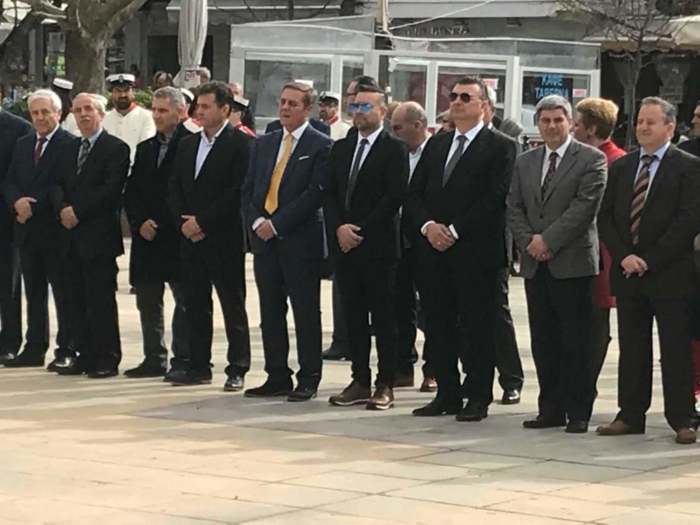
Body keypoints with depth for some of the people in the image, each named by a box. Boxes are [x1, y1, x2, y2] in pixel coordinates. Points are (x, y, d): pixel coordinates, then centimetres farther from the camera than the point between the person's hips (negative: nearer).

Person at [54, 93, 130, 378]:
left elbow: (111, 190, -14)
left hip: (99, 235, -7)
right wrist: (63, 208, -9)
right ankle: (85, 356, 14)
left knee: (101, 300, -5)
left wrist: (78, 212, -16)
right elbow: (59, 184, 11)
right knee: (77, 300, 8)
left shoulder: (116, 148, -5)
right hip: (72, 235, 7)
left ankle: (107, 360, 0)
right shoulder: (70, 147, 17)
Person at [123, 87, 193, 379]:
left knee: (184, 302, 0)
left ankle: (183, 360, 4)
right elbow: (131, 191, 13)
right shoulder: (145, 149, 15)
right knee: (148, 302, 10)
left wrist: (161, 224, -13)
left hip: (178, 238, -7)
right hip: (146, 237, 7)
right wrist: (140, 223, -3)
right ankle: (154, 359, 17)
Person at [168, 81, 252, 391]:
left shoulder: (240, 144, -7)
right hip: (191, 238, 7)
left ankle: (237, 369, 3)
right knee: (195, 304, 9)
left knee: (232, 305, -1)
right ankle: (199, 366, 16)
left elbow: (238, 191, -14)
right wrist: (184, 221, -3)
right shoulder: (187, 145, 14)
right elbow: (175, 188, 14)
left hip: (224, 238, -7)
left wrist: (202, 221, -14)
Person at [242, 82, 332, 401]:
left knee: (305, 312, -1)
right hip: (265, 240, 6)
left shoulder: (321, 146, -4)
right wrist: (257, 222, -6)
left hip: (301, 241, -6)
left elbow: (315, 193, -12)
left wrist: (277, 225, -15)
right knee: (271, 313, 8)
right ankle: (277, 378, 14)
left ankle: (308, 380, 4)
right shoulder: (264, 144, 16)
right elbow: (249, 189, 13)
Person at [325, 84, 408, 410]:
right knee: (354, 317, 8)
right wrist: (339, 228, -5)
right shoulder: (341, 149, 16)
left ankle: (385, 386, 1)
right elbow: (330, 194, 12)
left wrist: (361, 230, -13)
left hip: (379, 246, -6)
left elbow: (395, 197, -11)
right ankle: (360, 382, 13)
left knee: (383, 318, -2)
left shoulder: (394, 149, -3)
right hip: (345, 246, 6)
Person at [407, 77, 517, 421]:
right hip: (433, 250, 6)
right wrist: (427, 225, -6)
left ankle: (478, 398, 4)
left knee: (478, 326, -2)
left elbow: (494, 199, -11)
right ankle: (447, 394, 15)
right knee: (439, 325, 7)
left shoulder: (499, 147, -1)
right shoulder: (436, 145, 18)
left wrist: (455, 230, -14)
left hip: (475, 251, -6)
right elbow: (414, 194, 14)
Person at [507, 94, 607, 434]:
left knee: (575, 343, -3)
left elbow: (585, 206, -12)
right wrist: (529, 241, -5)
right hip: (535, 265, 5)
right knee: (543, 342, 7)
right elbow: (514, 208, 12)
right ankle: (551, 410, 13)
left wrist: (549, 240, -14)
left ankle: (578, 413, 1)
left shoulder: (591, 160, -2)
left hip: (572, 264, -5)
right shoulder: (525, 162, 16)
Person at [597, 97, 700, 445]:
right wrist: (623, 256, -6)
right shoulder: (621, 167, 12)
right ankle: (631, 415, 15)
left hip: (669, 275, -5)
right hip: (628, 273, 5)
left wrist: (649, 260, -14)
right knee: (631, 348, 9)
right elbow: (606, 217, 10)